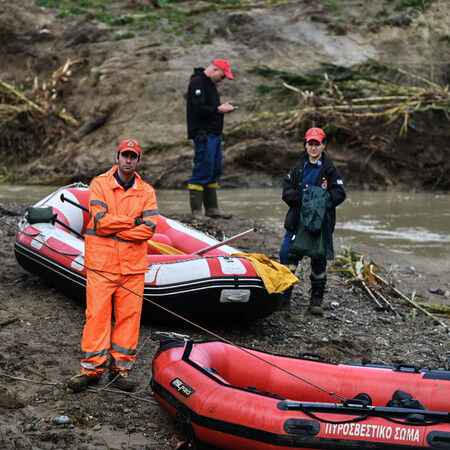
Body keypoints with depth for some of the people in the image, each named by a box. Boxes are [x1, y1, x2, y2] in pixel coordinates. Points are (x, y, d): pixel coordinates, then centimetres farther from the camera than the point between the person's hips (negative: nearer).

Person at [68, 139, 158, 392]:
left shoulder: (146, 192, 7)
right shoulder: (100, 184, 1)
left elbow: (149, 228, -7)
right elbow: (101, 221, -12)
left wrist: (114, 229, -12)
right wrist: (133, 222, -8)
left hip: (133, 266, 2)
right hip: (101, 263, -2)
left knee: (129, 316, 3)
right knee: (97, 314, -2)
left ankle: (121, 368, 13)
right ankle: (92, 368, 7)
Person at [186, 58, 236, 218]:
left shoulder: (210, 83, 20)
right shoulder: (198, 82, -13)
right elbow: (199, 109, -22)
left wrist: (222, 106, 5)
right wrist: (219, 109, -12)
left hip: (214, 133, 11)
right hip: (203, 134, -10)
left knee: (215, 171, 13)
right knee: (202, 172, -9)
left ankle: (212, 208, 21)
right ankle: (195, 211, -6)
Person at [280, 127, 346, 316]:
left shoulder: (330, 170, 2)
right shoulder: (298, 169, 11)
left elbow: (339, 194, -8)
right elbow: (287, 192, 1)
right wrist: (304, 197, -17)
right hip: (297, 221, 3)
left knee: (319, 261, 2)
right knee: (287, 255, -2)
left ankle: (316, 300, 13)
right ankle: (284, 295, 12)